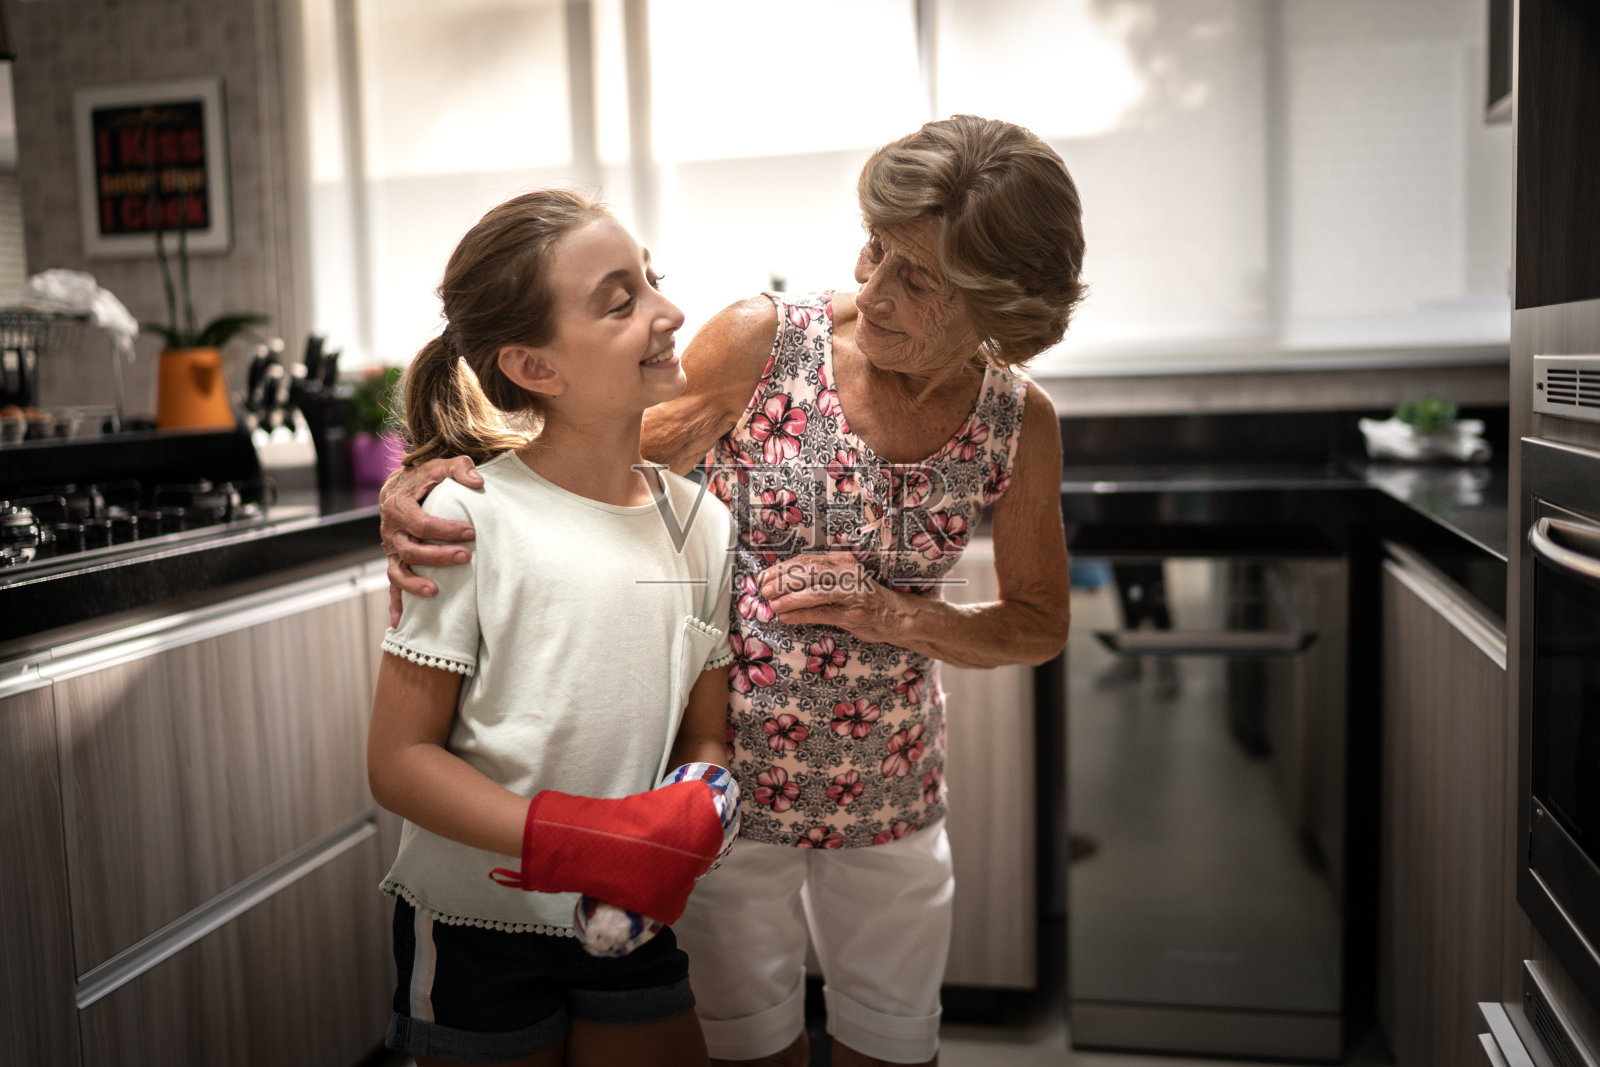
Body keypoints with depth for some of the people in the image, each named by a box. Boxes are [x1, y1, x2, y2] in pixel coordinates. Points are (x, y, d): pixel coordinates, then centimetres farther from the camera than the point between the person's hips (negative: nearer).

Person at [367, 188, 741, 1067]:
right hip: (476, 929, -3)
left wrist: (682, 826, -19)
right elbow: (398, 761, -15)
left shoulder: (701, 522, -2)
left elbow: (705, 738, 2)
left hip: (636, 926, 4)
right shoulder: (468, 516, -17)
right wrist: (575, 841, -26)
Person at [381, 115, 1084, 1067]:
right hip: (724, 780, -1)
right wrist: (421, 485, -24)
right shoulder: (764, 342, -15)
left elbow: (1041, 624, 2)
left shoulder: (1019, 420, -9)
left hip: (888, 800, 2)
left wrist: (894, 615, -17)